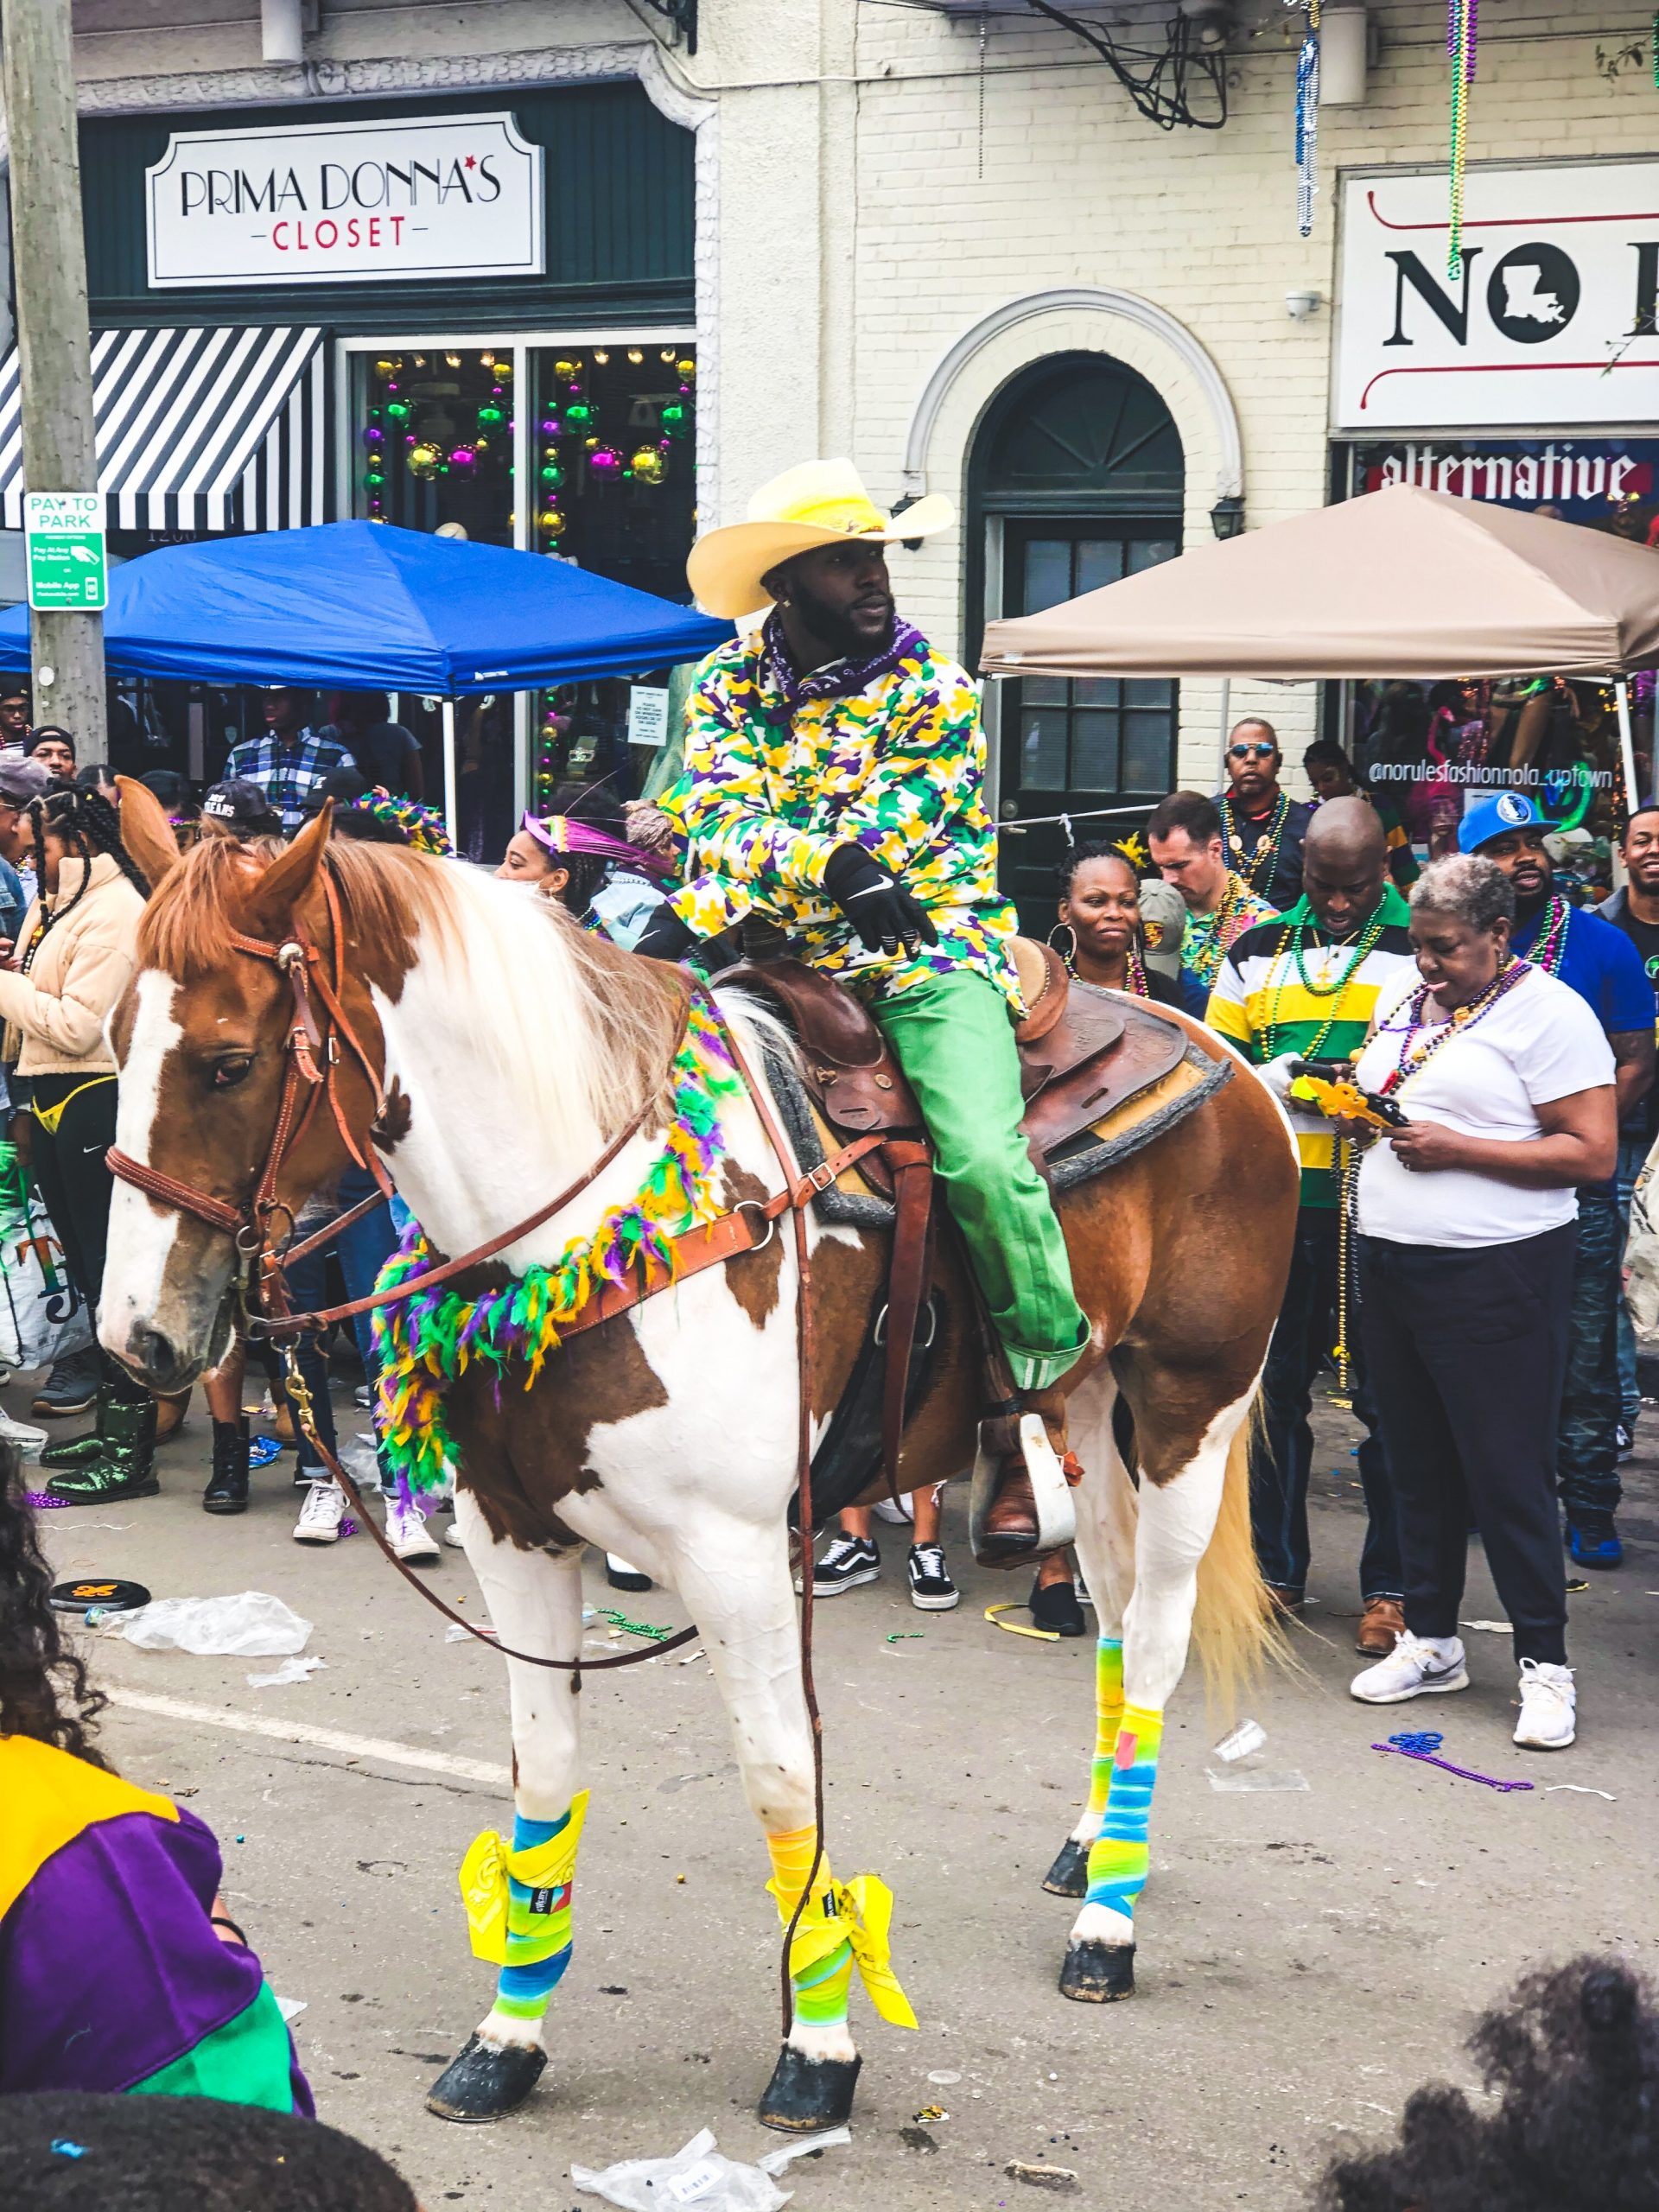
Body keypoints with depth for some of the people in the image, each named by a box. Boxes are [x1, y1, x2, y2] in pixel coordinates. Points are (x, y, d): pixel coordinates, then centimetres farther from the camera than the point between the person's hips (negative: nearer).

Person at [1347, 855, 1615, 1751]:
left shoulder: (1550, 1012, -8)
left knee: (1506, 1473, -4)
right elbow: (1374, 1098, 27)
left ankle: (1544, 1663, 5)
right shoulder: (1404, 1003, 14)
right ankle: (1430, 1640, 25)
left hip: (1495, 1274, -7)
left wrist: (1456, 1148, -18)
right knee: (1418, 1464, 13)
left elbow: (1593, 1154, -14)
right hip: (1390, 1264, 7)